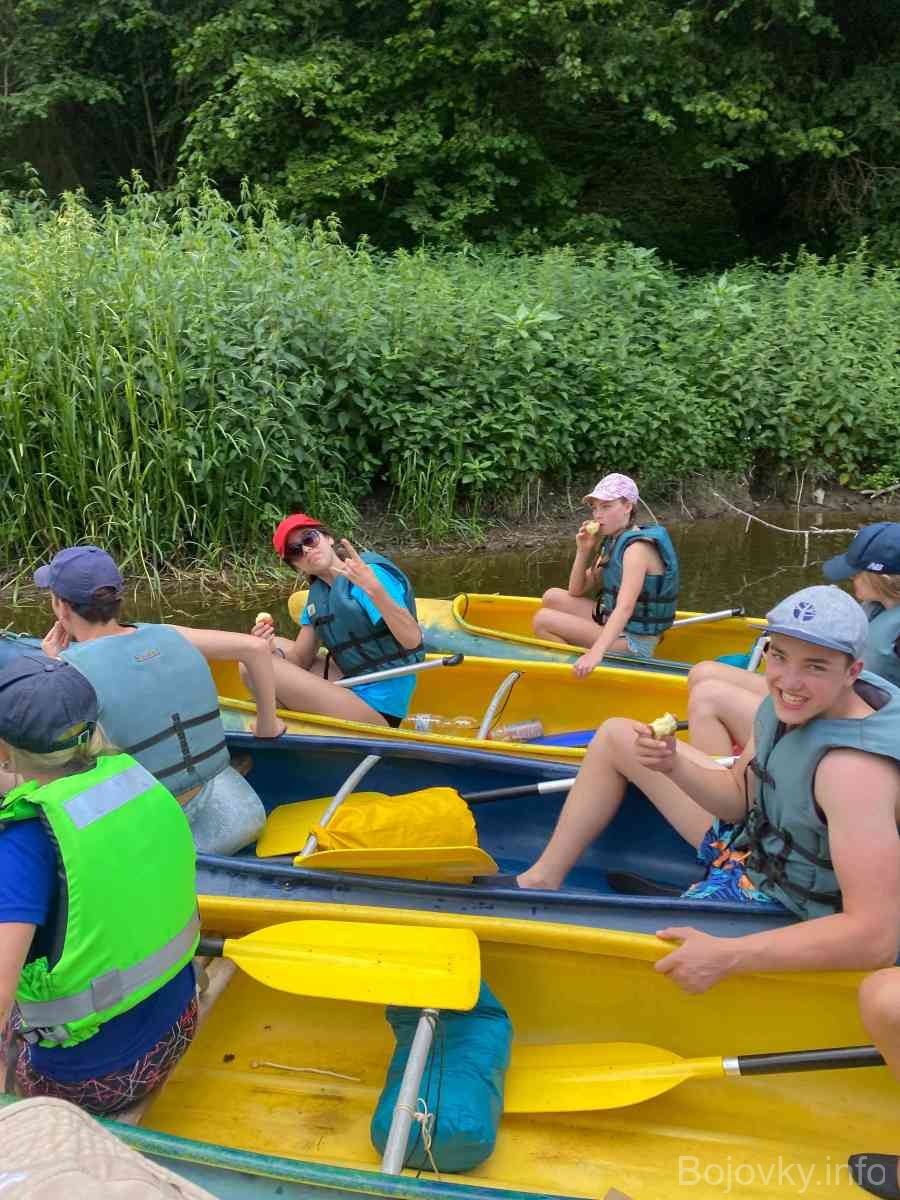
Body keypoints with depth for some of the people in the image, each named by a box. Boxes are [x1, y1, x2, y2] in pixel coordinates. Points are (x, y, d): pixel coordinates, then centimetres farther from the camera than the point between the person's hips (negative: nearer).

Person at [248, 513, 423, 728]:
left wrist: (374, 589, -39)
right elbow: (301, 659, 10)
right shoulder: (316, 594, 9)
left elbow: (413, 640, -26)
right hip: (353, 687, 9)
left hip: (378, 708, -9)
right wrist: (272, 651, -12)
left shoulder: (370, 573, -15)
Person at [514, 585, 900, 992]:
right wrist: (671, 765, -20)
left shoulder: (854, 770, -36)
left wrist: (727, 956, -40)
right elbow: (739, 796, 1)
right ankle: (542, 880, 17)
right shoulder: (788, 705, -11)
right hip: (754, 842, 8)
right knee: (616, 736, 8)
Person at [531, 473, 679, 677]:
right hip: (615, 626, 9)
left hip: (632, 642, -9)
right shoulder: (614, 541, 9)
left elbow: (625, 608, -33)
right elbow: (576, 592, 10)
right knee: (552, 597, 9)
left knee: (543, 620, -13)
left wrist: (596, 652, -44)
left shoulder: (637, 548, -20)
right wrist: (583, 551, -5)